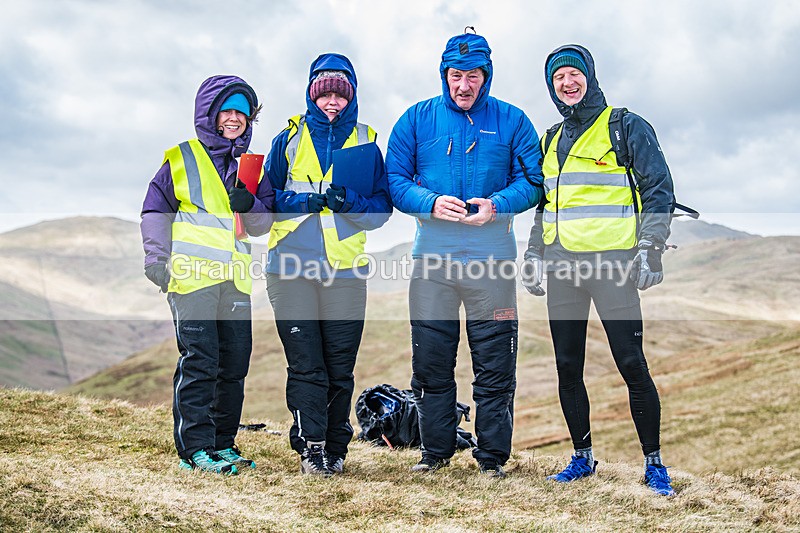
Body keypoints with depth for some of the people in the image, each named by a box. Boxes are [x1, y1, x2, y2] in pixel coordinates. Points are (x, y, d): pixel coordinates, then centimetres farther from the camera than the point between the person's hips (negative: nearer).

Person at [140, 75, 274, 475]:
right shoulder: (180, 159, 6)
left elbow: (264, 224, 15)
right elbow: (155, 213, 6)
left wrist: (249, 206, -7)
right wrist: (157, 263, -3)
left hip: (236, 281, 5)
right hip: (191, 276, -5)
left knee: (234, 366, 6)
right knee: (198, 363, -9)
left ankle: (223, 443, 17)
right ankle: (195, 448, -4)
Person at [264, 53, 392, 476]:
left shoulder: (366, 144, 12)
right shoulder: (289, 139, 11)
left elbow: (382, 207, 8)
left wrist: (349, 201, -11)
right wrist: (301, 201, -10)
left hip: (346, 270, 1)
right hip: (292, 268, 0)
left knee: (340, 367, 3)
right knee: (305, 364, -5)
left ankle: (334, 448, 15)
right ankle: (311, 447, -1)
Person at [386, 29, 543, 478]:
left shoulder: (512, 121, 6)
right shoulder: (417, 119, 7)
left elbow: (532, 181, 3)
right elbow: (395, 179, 3)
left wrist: (496, 205, -16)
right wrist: (432, 203, -15)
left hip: (492, 259, -1)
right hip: (432, 258, 1)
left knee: (495, 365, 2)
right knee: (431, 362, 7)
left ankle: (493, 456, 15)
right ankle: (436, 452, 21)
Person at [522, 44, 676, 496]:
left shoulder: (626, 127, 2)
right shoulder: (552, 140, 19)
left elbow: (659, 189, -2)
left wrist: (650, 249, -10)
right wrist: (535, 255, 17)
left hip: (611, 264, -6)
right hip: (563, 267, 6)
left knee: (632, 364, -6)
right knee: (568, 367, 7)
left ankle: (654, 463, 6)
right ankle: (583, 457, 20)